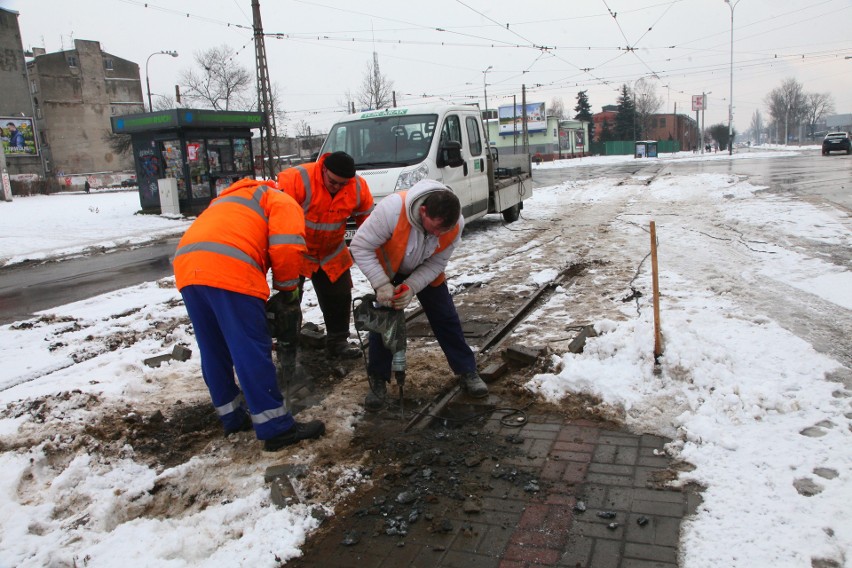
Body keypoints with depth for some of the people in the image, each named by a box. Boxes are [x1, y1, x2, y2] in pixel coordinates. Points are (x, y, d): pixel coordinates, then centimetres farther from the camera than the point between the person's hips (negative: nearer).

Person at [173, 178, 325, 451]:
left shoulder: (231, 202, 41)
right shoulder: (284, 202, 18)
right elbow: (286, 247, -2)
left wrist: (259, 301, 30)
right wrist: (287, 287, 13)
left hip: (186, 266, 8)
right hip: (228, 268, -8)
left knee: (214, 352, 16)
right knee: (252, 351, -4)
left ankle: (232, 417, 29)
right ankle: (276, 429, 1)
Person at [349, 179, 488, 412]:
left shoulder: (455, 224, -30)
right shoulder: (392, 209, -42)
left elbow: (436, 263, -20)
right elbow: (360, 246, -32)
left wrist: (411, 288, -34)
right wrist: (382, 284, -37)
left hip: (425, 272, 2)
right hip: (387, 269, -2)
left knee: (446, 319, 1)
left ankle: (467, 371, 16)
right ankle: (378, 381, 12)